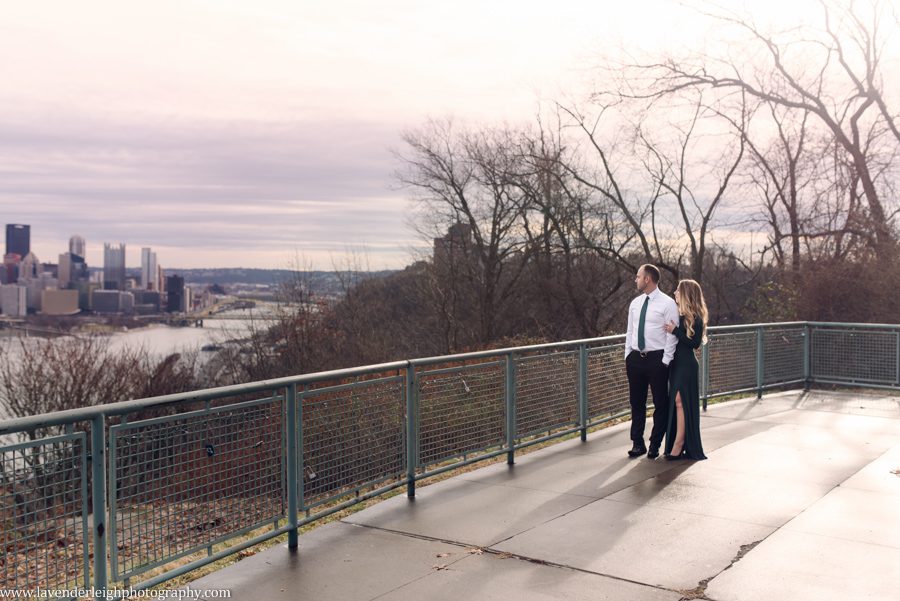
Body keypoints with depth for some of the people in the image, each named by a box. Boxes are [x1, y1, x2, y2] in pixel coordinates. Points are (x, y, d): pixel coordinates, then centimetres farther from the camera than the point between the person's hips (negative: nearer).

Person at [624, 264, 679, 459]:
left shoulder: (667, 304, -8)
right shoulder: (635, 303, 10)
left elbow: (672, 334, -10)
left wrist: (665, 361, -13)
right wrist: (628, 356, 9)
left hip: (657, 359, -6)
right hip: (635, 358, 6)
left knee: (660, 403, 4)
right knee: (636, 402, 10)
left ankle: (655, 445, 16)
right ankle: (638, 443, 21)